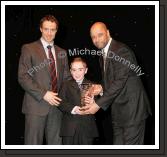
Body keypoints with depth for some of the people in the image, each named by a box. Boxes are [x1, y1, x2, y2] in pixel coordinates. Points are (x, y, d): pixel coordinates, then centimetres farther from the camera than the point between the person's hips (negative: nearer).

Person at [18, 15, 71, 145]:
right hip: (36, 104, -4)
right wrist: (43, 94, -14)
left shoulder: (61, 52, 16)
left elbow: (67, 77, 19)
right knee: (33, 143, -3)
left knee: (55, 142, 6)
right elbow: (23, 77, -7)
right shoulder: (29, 49, 1)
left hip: (56, 104, 5)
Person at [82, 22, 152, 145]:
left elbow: (119, 82, -20)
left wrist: (98, 104, -20)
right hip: (118, 110, 9)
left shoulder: (122, 51, -15)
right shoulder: (103, 55, 15)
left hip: (132, 107, -9)